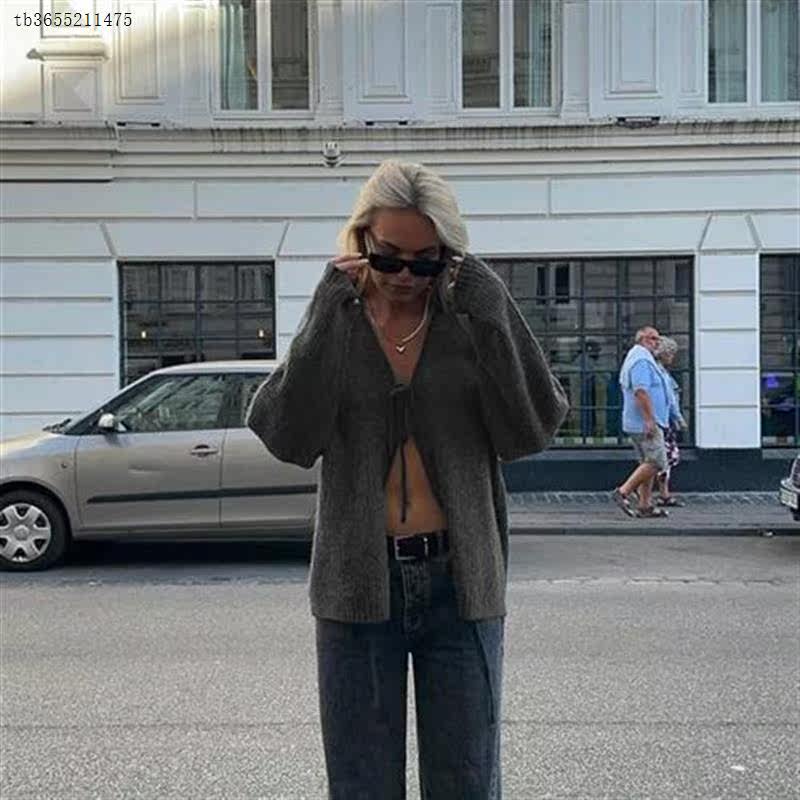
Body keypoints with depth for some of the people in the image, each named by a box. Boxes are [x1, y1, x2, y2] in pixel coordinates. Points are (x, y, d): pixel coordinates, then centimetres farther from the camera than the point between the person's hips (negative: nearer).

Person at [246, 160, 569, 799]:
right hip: (359, 585, 1)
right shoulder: (336, 322, 1)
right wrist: (329, 313, -15)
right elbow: (289, 439, -13)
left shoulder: (472, 319, 0)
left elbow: (533, 430, -11)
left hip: (460, 583, 0)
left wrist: (490, 311, -14)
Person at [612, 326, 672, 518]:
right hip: (645, 423, -11)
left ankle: (645, 505, 12)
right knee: (656, 462, -10)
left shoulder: (633, 358, 20)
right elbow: (641, 391, -24)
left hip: (637, 423, 11)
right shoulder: (642, 360, -14)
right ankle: (623, 492, -10)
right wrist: (649, 419, -25)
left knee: (648, 463, 11)